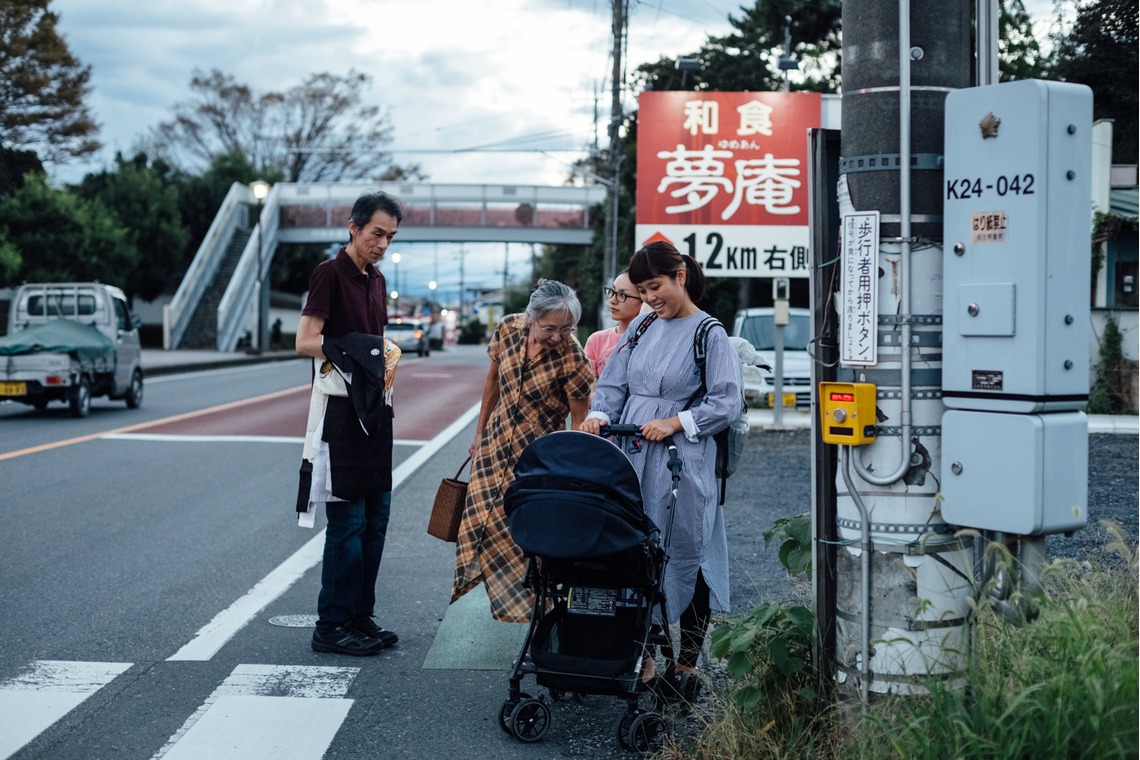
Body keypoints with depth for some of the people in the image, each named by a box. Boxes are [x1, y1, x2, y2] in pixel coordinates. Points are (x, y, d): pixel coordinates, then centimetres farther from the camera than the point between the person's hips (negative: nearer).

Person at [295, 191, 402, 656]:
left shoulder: (376, 280, 16)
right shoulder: (330, 274, -9)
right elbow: (306, 342, -17)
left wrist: (385, 356, 6)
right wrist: (350, 348, -27)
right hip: (340, 412, -9)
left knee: (375, 517, 11)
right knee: (348, 520, -7)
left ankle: (360, 617, 19)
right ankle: (331, 626, -1)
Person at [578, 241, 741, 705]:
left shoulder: (709, 334, -4)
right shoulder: (640, 328, 13)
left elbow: (726, 403, -8)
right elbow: (614, 383, 16)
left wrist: (674, 422, -17)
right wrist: (598, 414, -3)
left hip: (683, 462, -5)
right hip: (632, 457, 6)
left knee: (684, 556, 1)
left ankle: (686, 666, 12)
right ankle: (642, 657, 16)